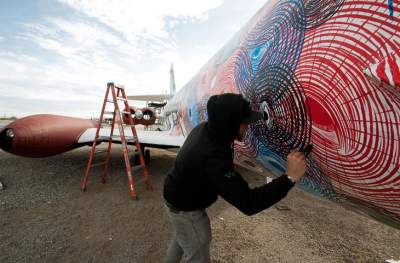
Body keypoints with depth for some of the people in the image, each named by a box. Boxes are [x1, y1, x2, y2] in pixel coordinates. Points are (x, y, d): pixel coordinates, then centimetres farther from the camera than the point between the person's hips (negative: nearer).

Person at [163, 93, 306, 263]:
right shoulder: (212, 157, -41)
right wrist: (289, 177, -38)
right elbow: (247, 203, -38)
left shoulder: (203, 128, -15)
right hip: (185, 209, -8)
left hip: (178, 196, 9)